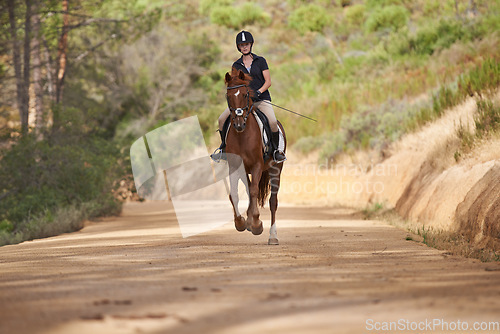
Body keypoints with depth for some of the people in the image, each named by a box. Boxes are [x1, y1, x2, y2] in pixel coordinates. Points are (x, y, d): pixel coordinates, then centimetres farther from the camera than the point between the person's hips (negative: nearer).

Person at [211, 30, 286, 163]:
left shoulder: (260, 61, 5)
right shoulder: (236, 65, 12)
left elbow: (268, 82, 1)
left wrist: (258, 92, -15)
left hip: (261, 99, -3)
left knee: (273, 122, -29)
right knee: (222, 119, -15)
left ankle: (276, 150, -8)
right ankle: (223, 147, 7)